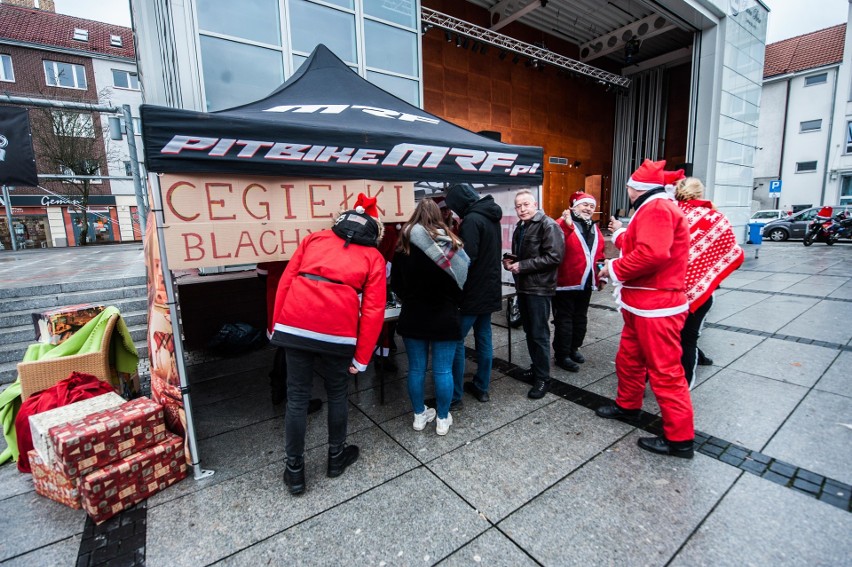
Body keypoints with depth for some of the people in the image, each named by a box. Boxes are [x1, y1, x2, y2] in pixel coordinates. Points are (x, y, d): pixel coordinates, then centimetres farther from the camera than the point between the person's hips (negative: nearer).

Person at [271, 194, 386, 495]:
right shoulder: (373, 256, 12)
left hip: (294, 325, 2)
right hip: (337, 331, -1)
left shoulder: (314, 238, 18)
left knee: (297, 398, 15)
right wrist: (361, 358, 6)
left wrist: (277, 326, 17)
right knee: (337, 393, 21)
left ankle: (294, 470, 29)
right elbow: (373, 310, 2)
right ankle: (336, 456, 39)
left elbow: (285, 281, 11)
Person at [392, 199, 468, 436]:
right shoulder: (450, 243, -7)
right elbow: (462, 279, -1)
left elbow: (396, 283, 2)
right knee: (443, 370, 8)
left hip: (413, 317, 1)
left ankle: (419, 415, 27)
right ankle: (443, 419, 22)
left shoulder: (404, 244, -4)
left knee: (416, 369, 13)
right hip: (444, 317, -1)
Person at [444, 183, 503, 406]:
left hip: (473, 292, -9)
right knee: (484, 339, 14)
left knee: (456, 341, -1)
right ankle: (482, 387, 26)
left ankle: (454, 395, 7)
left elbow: (467, 259, -24)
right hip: (489, 289, 9)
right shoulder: (491, 217, 12)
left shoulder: (472, 220, -18)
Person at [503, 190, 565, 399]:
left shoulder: (548, 225, -10)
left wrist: (522, 266, -20)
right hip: (523, 286, 8)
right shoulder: (519, 228, 17)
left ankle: (543, 377, 9)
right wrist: (510, 261, 4)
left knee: (539, 334, -2)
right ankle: (536, 368, 29)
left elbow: (554, 256, -20)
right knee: (529, 331, 15)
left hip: (539, 288, -8)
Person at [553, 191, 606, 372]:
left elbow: (599, 254, 21)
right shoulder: (563, 223, -11)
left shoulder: (594, 228, 14)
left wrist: (601, 276, 17)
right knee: (564, 319, 0)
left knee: (580, 318, 18)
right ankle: (562, 355, 11)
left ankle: (573, 348, 34)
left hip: (586, 283, 8)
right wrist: (566, 225, -38)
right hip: (566, 282, -8)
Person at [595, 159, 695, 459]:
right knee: (628, 359, 21)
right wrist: (621, 234, 34)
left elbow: (653, 253, -31)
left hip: (656, 308, -11)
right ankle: (627, 406, 39)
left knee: (664, 371, -2)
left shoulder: (656, 208, -16)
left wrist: (614, 269, -19)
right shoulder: (655, 208, 18)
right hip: (643, 305, 11)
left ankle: (679, 438, 11)